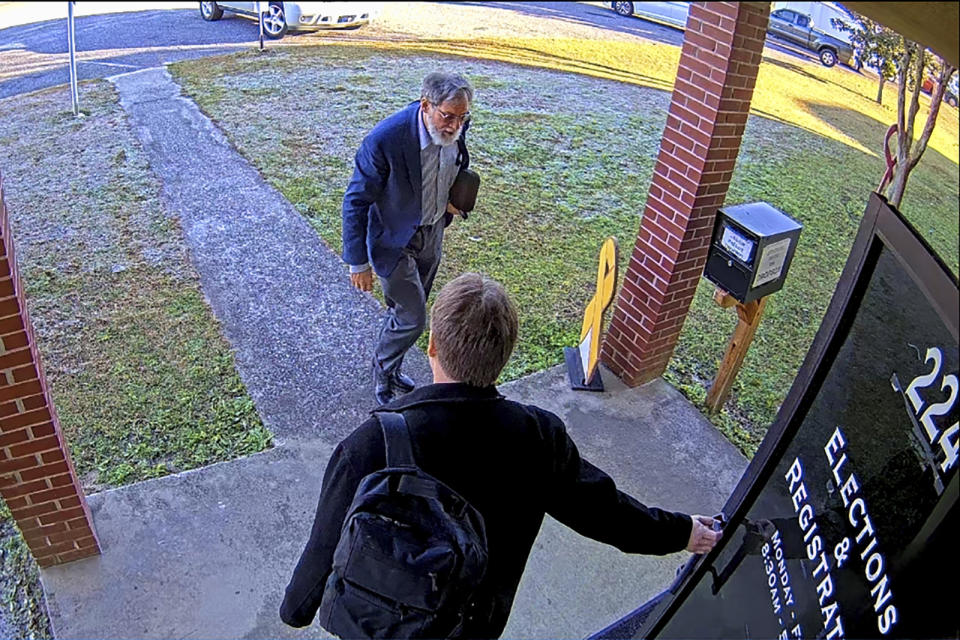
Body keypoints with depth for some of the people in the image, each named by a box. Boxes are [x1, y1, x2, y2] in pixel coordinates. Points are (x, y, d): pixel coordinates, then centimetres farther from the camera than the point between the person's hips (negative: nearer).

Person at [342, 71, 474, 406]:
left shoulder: (456, 126, -14)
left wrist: (455, 197, -5)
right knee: (411, 318, -2)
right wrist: (359, 263, -18)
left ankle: (390, 368, 45)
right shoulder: (385, 140, -33)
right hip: (395, 240, -6)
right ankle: (382, 376, 27)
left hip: (433, 233, 6)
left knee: (407, 310, 20)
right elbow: (356, 202, -23)